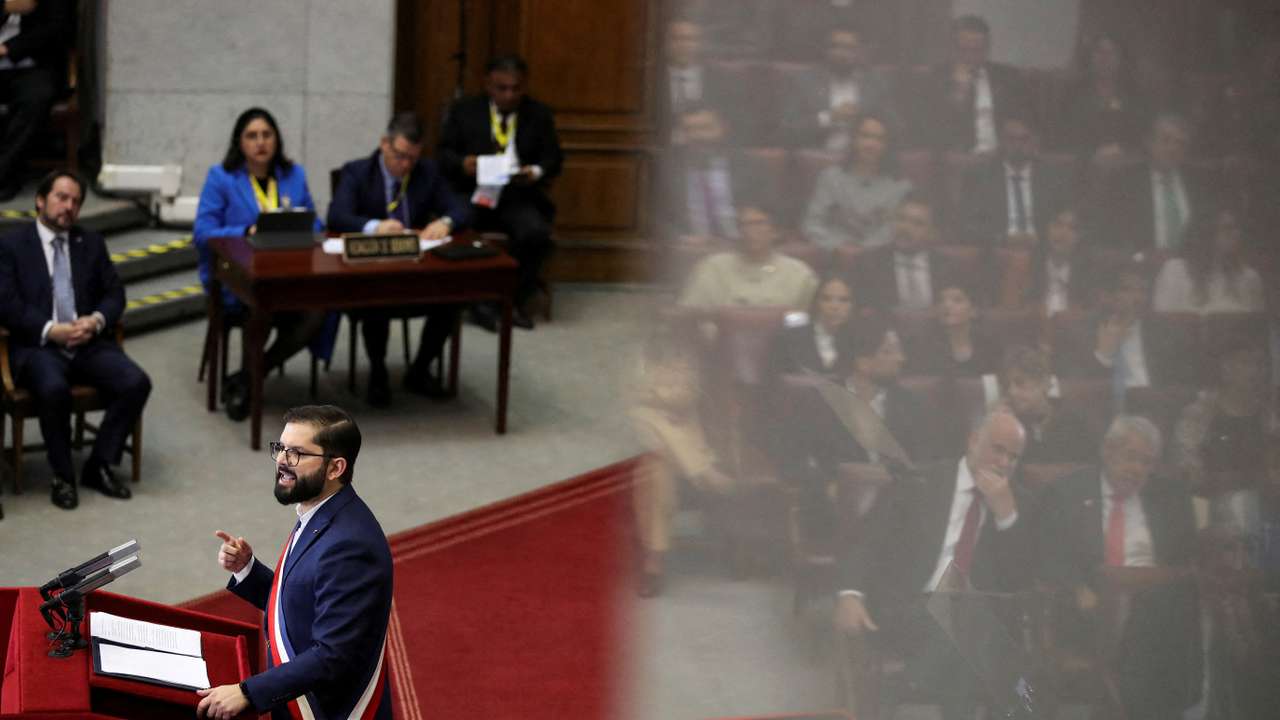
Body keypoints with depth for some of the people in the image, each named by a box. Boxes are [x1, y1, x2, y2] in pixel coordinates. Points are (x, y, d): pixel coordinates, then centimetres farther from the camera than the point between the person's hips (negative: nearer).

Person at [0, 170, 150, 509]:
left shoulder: (91, 243, 17)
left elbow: (115, 294, 13)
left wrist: (96, 321, -9)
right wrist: (51, 331, -18)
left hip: (90, 343, 4)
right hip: (37, 346, -4)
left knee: (136, 382, -23)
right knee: (53, 389, -37)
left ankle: (99, 465, -7)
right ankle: (62, 475, -15)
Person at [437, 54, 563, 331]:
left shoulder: (539, 115, 11)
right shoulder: (464, 111, 11)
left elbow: (553, 158, 9)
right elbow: (443, 152, 8)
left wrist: (536, 172, -15)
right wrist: (462, 164, -15)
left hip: (519, 196, 0)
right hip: (473, 194, 0)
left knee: (536, 232, -32)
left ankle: (514, 300, -10)